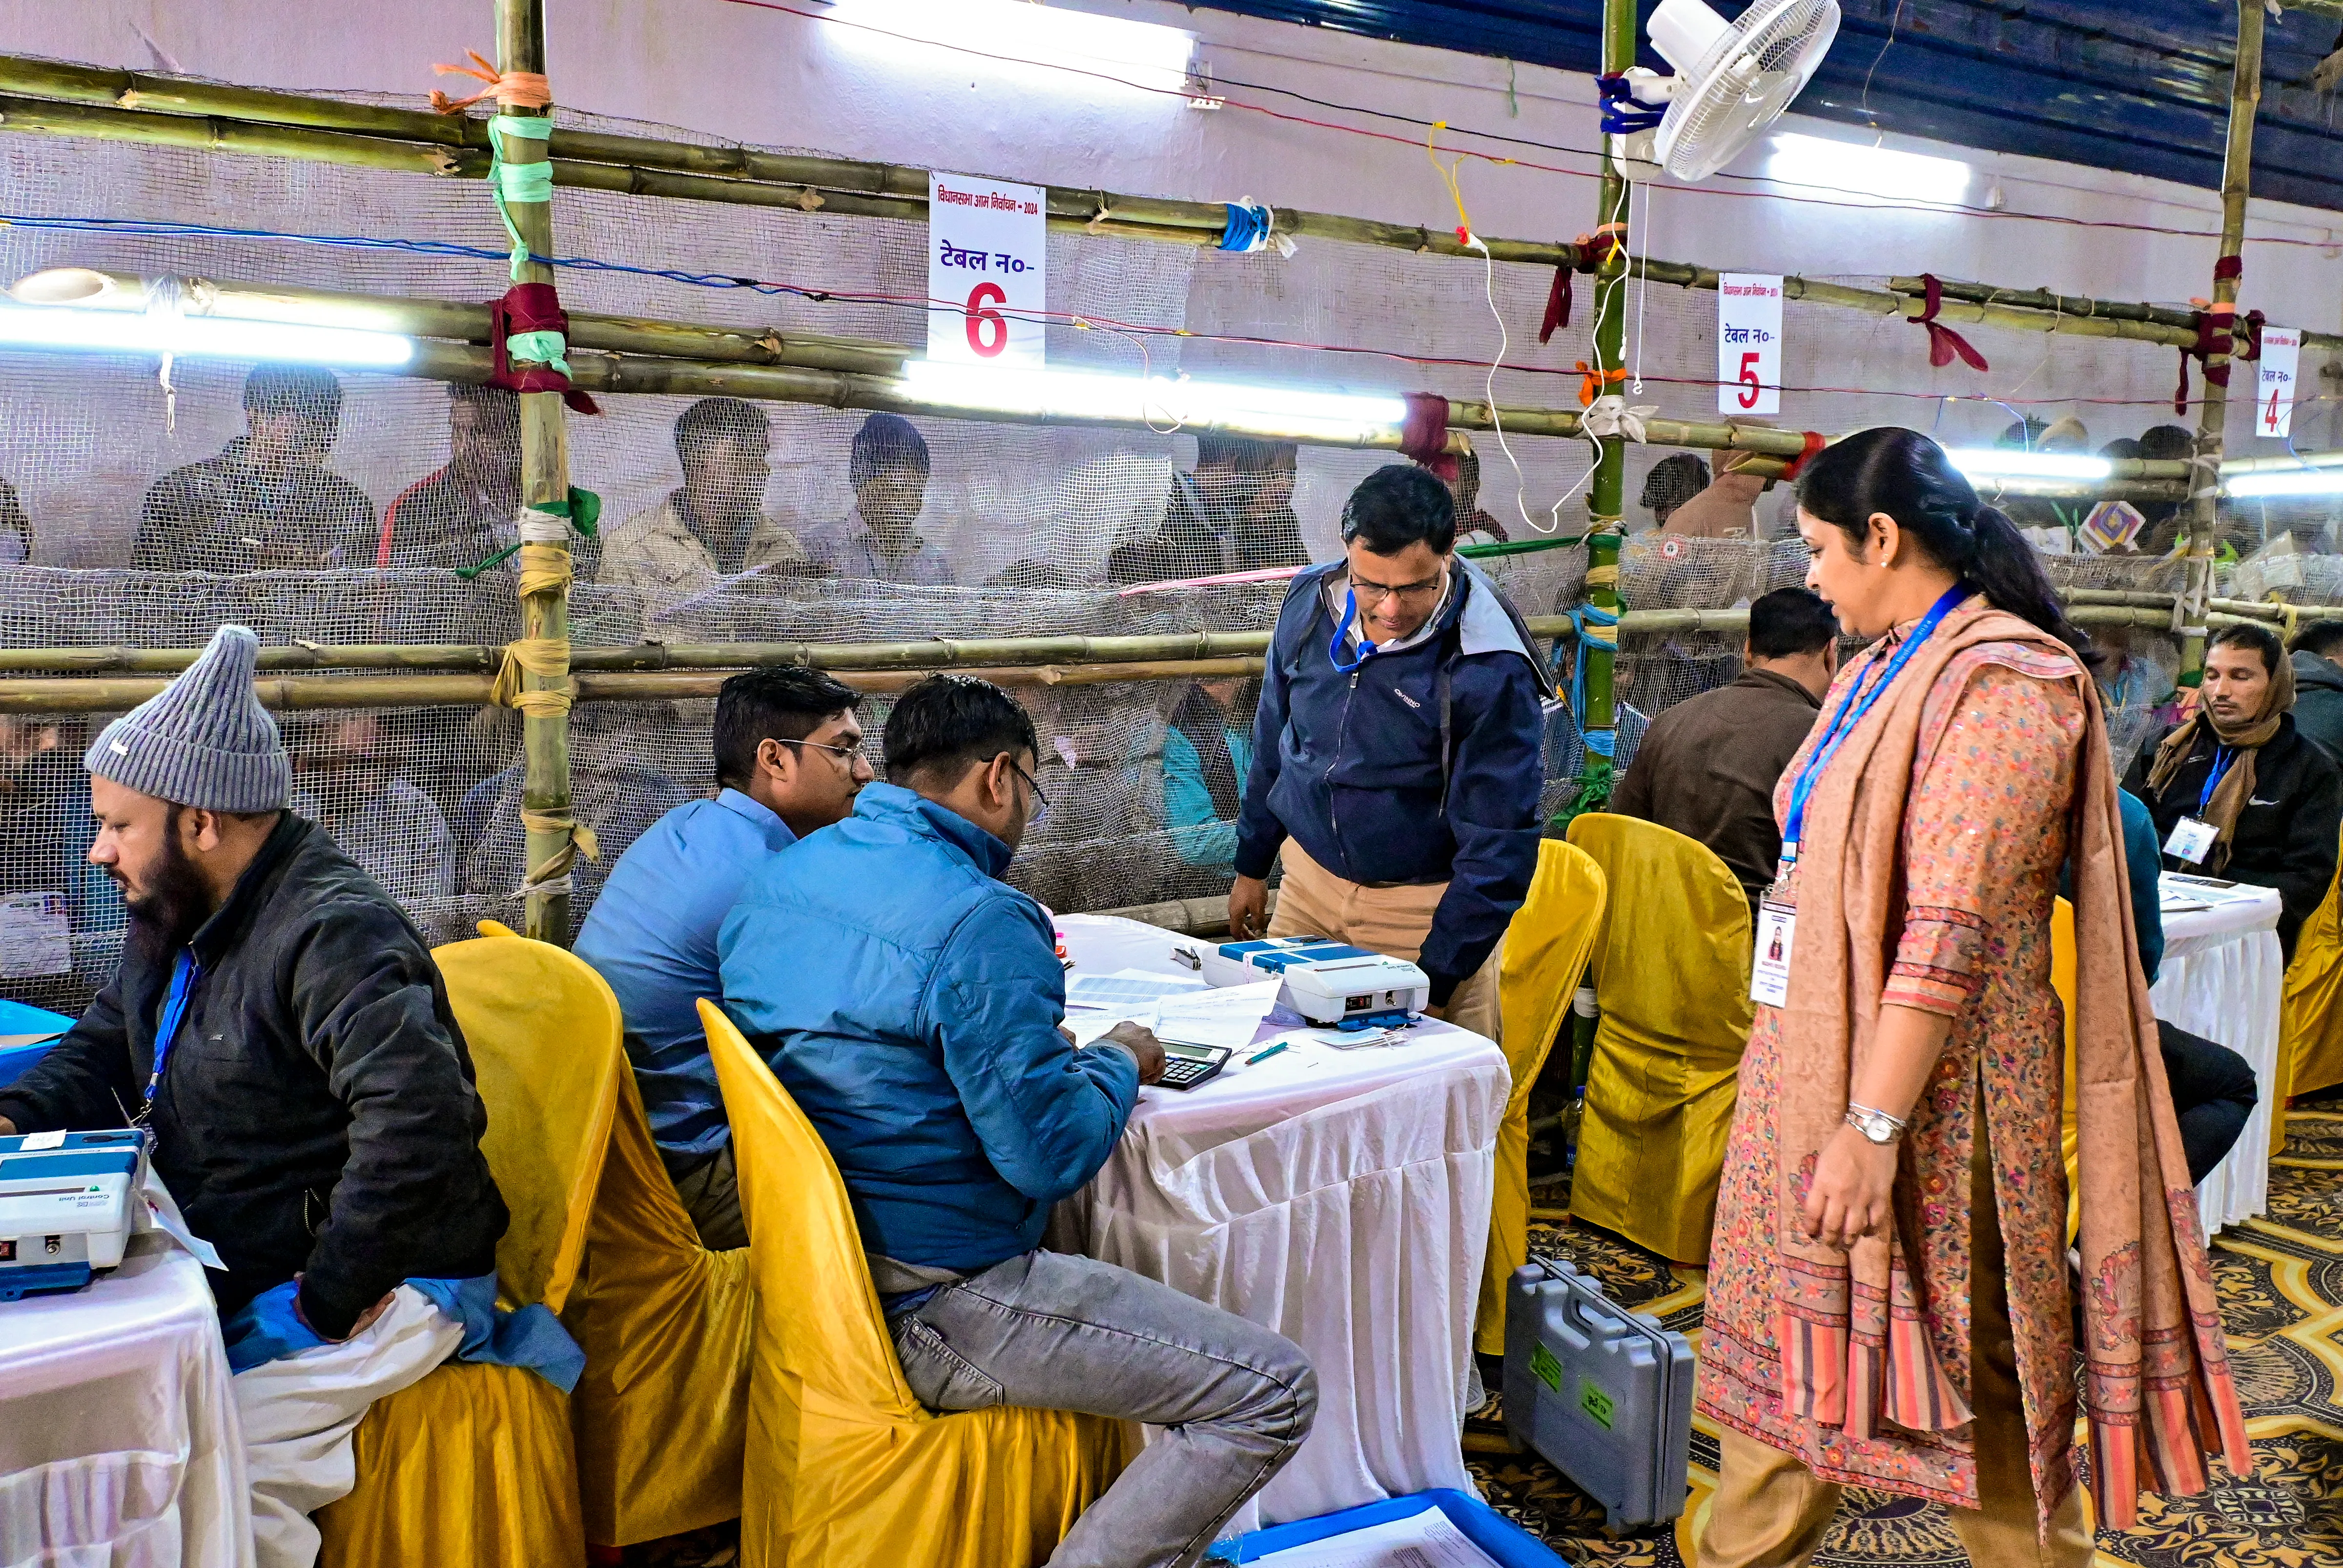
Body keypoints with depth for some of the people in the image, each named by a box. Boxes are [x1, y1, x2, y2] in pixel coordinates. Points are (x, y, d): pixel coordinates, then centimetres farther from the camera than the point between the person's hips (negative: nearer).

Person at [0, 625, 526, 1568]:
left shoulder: (334, 933, -24)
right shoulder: (173, 922, 10)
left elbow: (416, 1122, -36)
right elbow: (104, 1050, 25)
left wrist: (328, 1300, -28)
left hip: (375, 1283, -9)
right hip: (227, 1272, 10)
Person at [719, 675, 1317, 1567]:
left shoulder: (777, 879, 6)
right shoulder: (979, 919, -20)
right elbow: (1049, 1152, -21)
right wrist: (1117, 1063, -1)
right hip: (929, 1309, -9)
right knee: (1275, 1393, -6)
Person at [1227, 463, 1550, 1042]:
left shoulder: (1491, 668, -23)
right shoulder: (1310, 602, -7)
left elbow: (1499, 847, -18)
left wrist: (1437, 978, -18)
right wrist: (1252, 864, 15)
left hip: (1424, 904, -4)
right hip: (1309, 882, 5)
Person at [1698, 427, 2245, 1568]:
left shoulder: (2002, 682, -15)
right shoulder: (1879, 674, 13)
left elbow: (1951, 932, -22)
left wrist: (1874, 1126, -24)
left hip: (1929, 1097, -9)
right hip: (1813, 1073, 9)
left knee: (1974, 1379, 6)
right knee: (1780, 1345, 16)